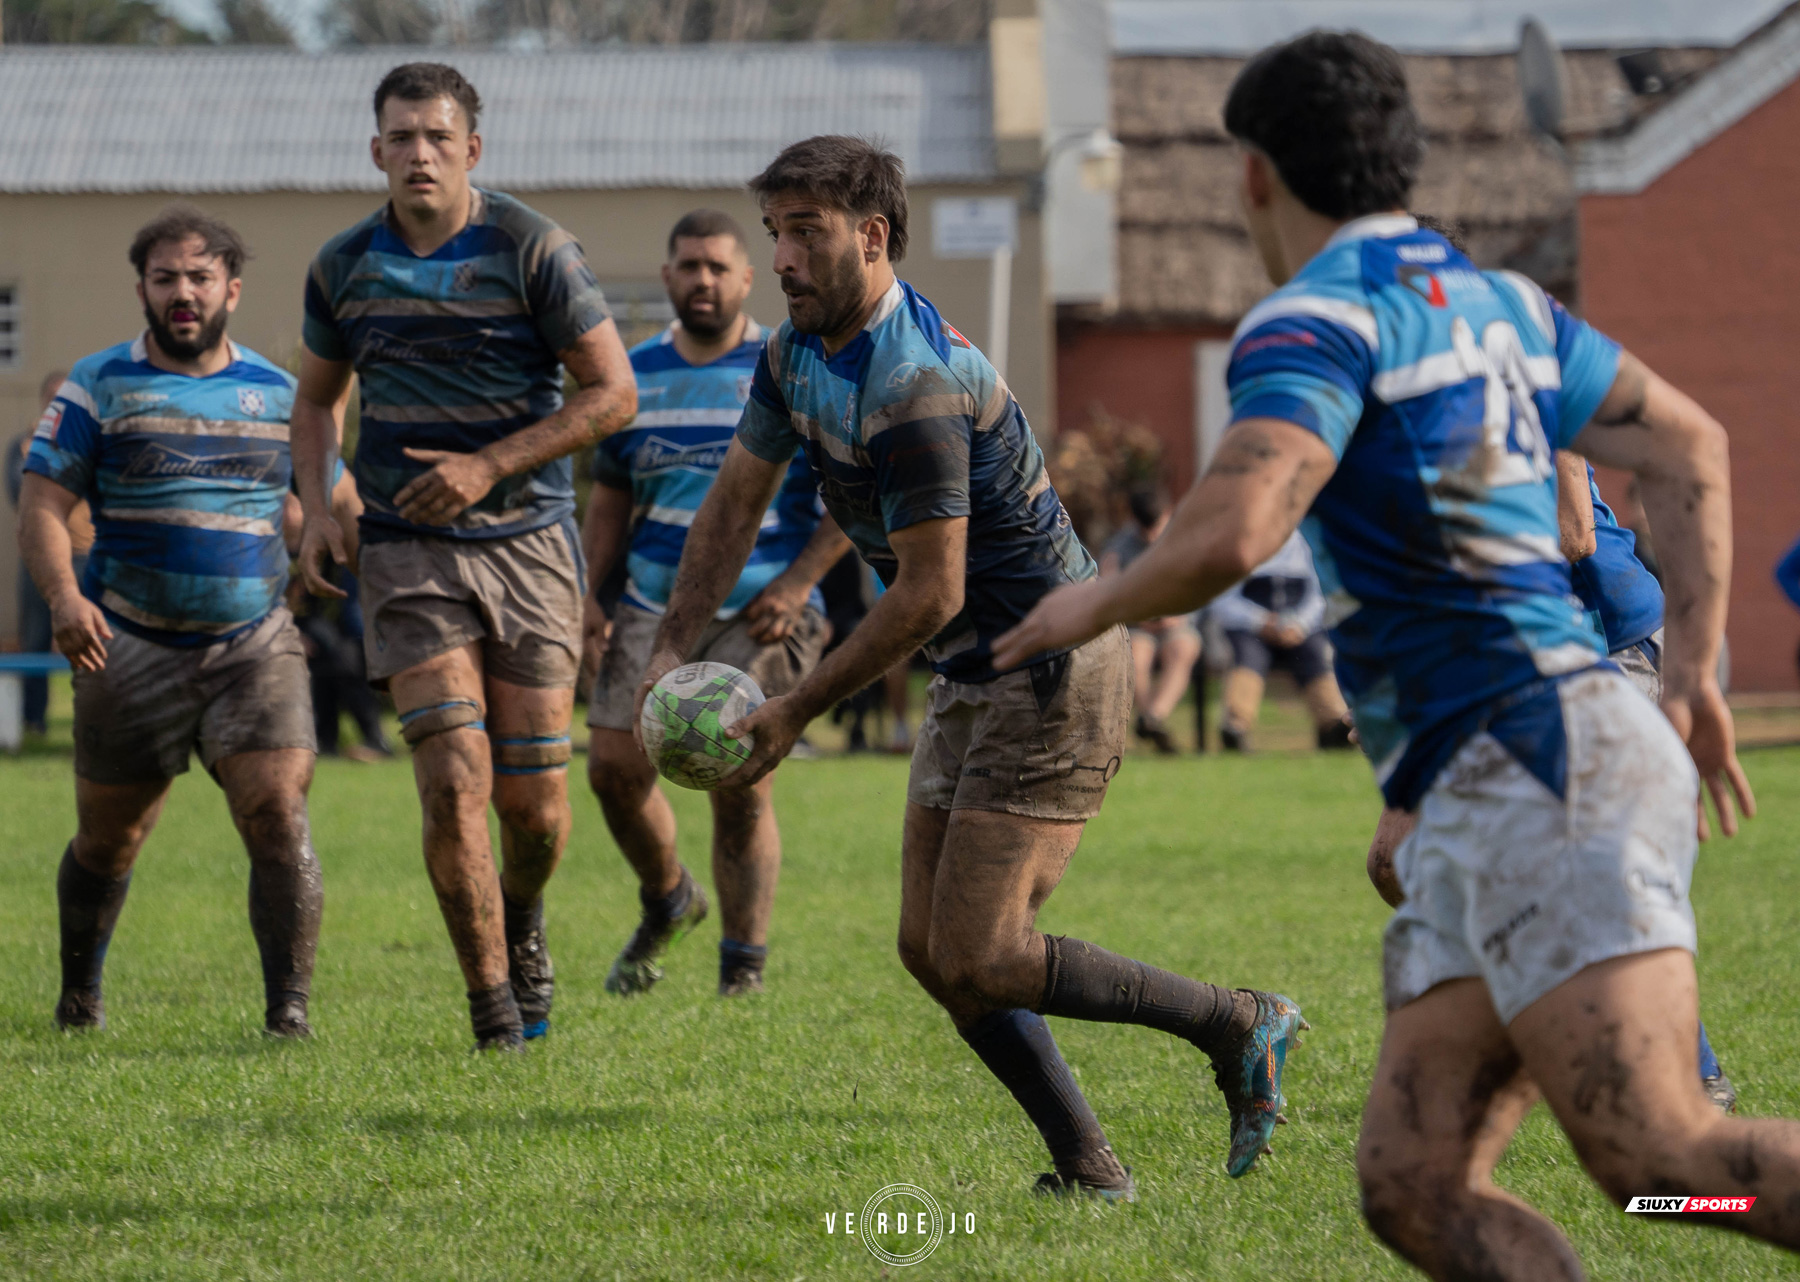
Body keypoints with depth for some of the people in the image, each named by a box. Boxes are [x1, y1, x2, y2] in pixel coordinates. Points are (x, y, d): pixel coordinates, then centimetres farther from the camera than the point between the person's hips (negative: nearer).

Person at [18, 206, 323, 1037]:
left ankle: (290, 1013, -15)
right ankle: (79, 996, 33)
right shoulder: (97, 388, 2)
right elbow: (42, 508, -5)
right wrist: (64, 596, -23)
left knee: (278, 816, -17)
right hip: (129, 647, -1)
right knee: (108, 841, 10)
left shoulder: (277, 393, 10)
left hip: (254, 645, 1)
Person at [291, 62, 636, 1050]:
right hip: (407, 553, 1)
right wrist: (316, 509, 3)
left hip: (529, 539, -1)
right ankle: (491, 1006, -1)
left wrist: (489, 466, -14)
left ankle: (521, 923, 34)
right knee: (454, 783, -14)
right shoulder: (345, 266, 4)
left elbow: (612, 393, -5)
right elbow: (316, 397, 20)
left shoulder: (532, 250, -7)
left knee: (535, 802, 0)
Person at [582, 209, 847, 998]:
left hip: (758, 614, -4)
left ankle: (744, 975, 3)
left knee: (740, 786, -9)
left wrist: (797, 584, -12)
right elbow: (610, 499, 19)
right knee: (614, 764, -5)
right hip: (653, 606, 4)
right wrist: (590, 592, 6)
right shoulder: (635, 376, 12)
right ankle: (667, 902, 24)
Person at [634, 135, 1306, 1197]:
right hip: (974, 682, 10)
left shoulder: (915, 387, -25)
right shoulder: (799, 353, 6)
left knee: (976, 960, -13)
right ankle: (1091, 1171, 11)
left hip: (1054, 676, -10)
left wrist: (794, 714, -16)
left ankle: (1239, 1027, 0)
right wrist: (674, 653, 3)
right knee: (932, 951, 6)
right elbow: (735, 508, 15)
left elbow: (929, 594, -24)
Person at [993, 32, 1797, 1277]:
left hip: (1542, 770, -9)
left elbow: (1229, 536, -21)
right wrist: (1695, 676, 25)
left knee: (1667, 1158, -21)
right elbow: (1689, 446, 27)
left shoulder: (1317, 319, -7)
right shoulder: (1499, 302, 21)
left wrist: (1099, 602, -1)